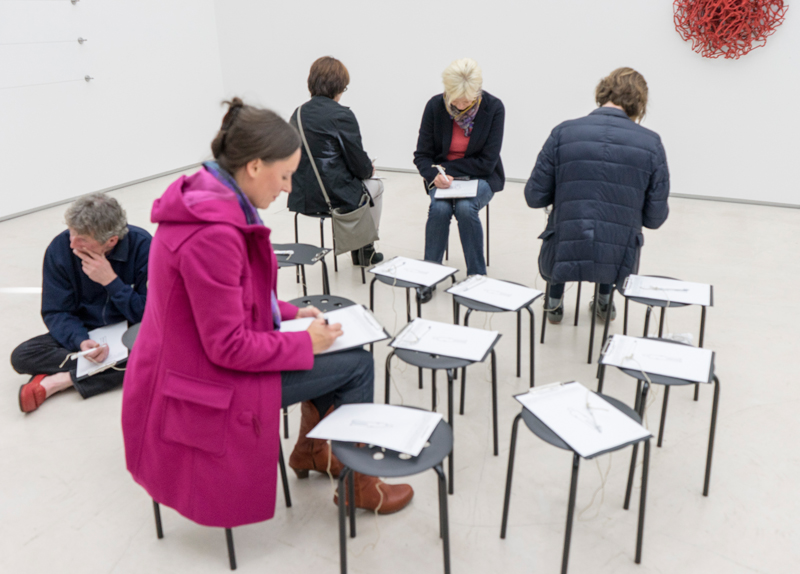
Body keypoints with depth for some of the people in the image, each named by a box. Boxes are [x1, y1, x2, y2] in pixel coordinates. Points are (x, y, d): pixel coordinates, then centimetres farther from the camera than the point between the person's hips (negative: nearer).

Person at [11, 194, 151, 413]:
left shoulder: (142, 245, -19)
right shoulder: (59, 249, -14)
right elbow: (55, 312, -9)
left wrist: (111, 281, -27)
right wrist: (81, 341, -28)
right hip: (85, 332, 2)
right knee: (21, 356, -21)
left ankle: (63, 379, -23)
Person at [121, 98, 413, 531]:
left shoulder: (206, 198, 0)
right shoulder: (213, 235, -31)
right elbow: (229, 347, -26)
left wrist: (291, 314, 5)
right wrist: (305, 342, -14)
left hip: (195, 358, 9)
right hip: (207, 386, -9)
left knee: (339, 343, 15)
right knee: (356, 364, -4)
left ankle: (310, 450, 32)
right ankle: (357, 485, 18)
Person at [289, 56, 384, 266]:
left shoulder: (298, 114, 3)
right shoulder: (342, 115, -17)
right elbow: (360, 166, -13)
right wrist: (370, 169, 12)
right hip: (335, 197, -7)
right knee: (375, 185, 26)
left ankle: (357, 249, 42)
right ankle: (365, 250, 35)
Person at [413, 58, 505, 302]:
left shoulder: (493, 108, -14)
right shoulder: (435, 106, -9)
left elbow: (487, 162, -13)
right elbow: (422, 155, -4)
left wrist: (448, 168, -16)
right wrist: (434, 175, -25)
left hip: (480, 177, -1)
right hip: (443, 176, 1)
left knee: (465, 208, -31)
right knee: (439, 209, -29)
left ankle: (477, 276, -13)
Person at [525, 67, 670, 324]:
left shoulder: (563, 133, -8)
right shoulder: (651, 143, -5)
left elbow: (534, 197, -4)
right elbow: (655, 218, -3)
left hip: (564, 257, -1)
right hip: (618, 263, 1)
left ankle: (554, 302, 41)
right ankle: (605, 302, 42)